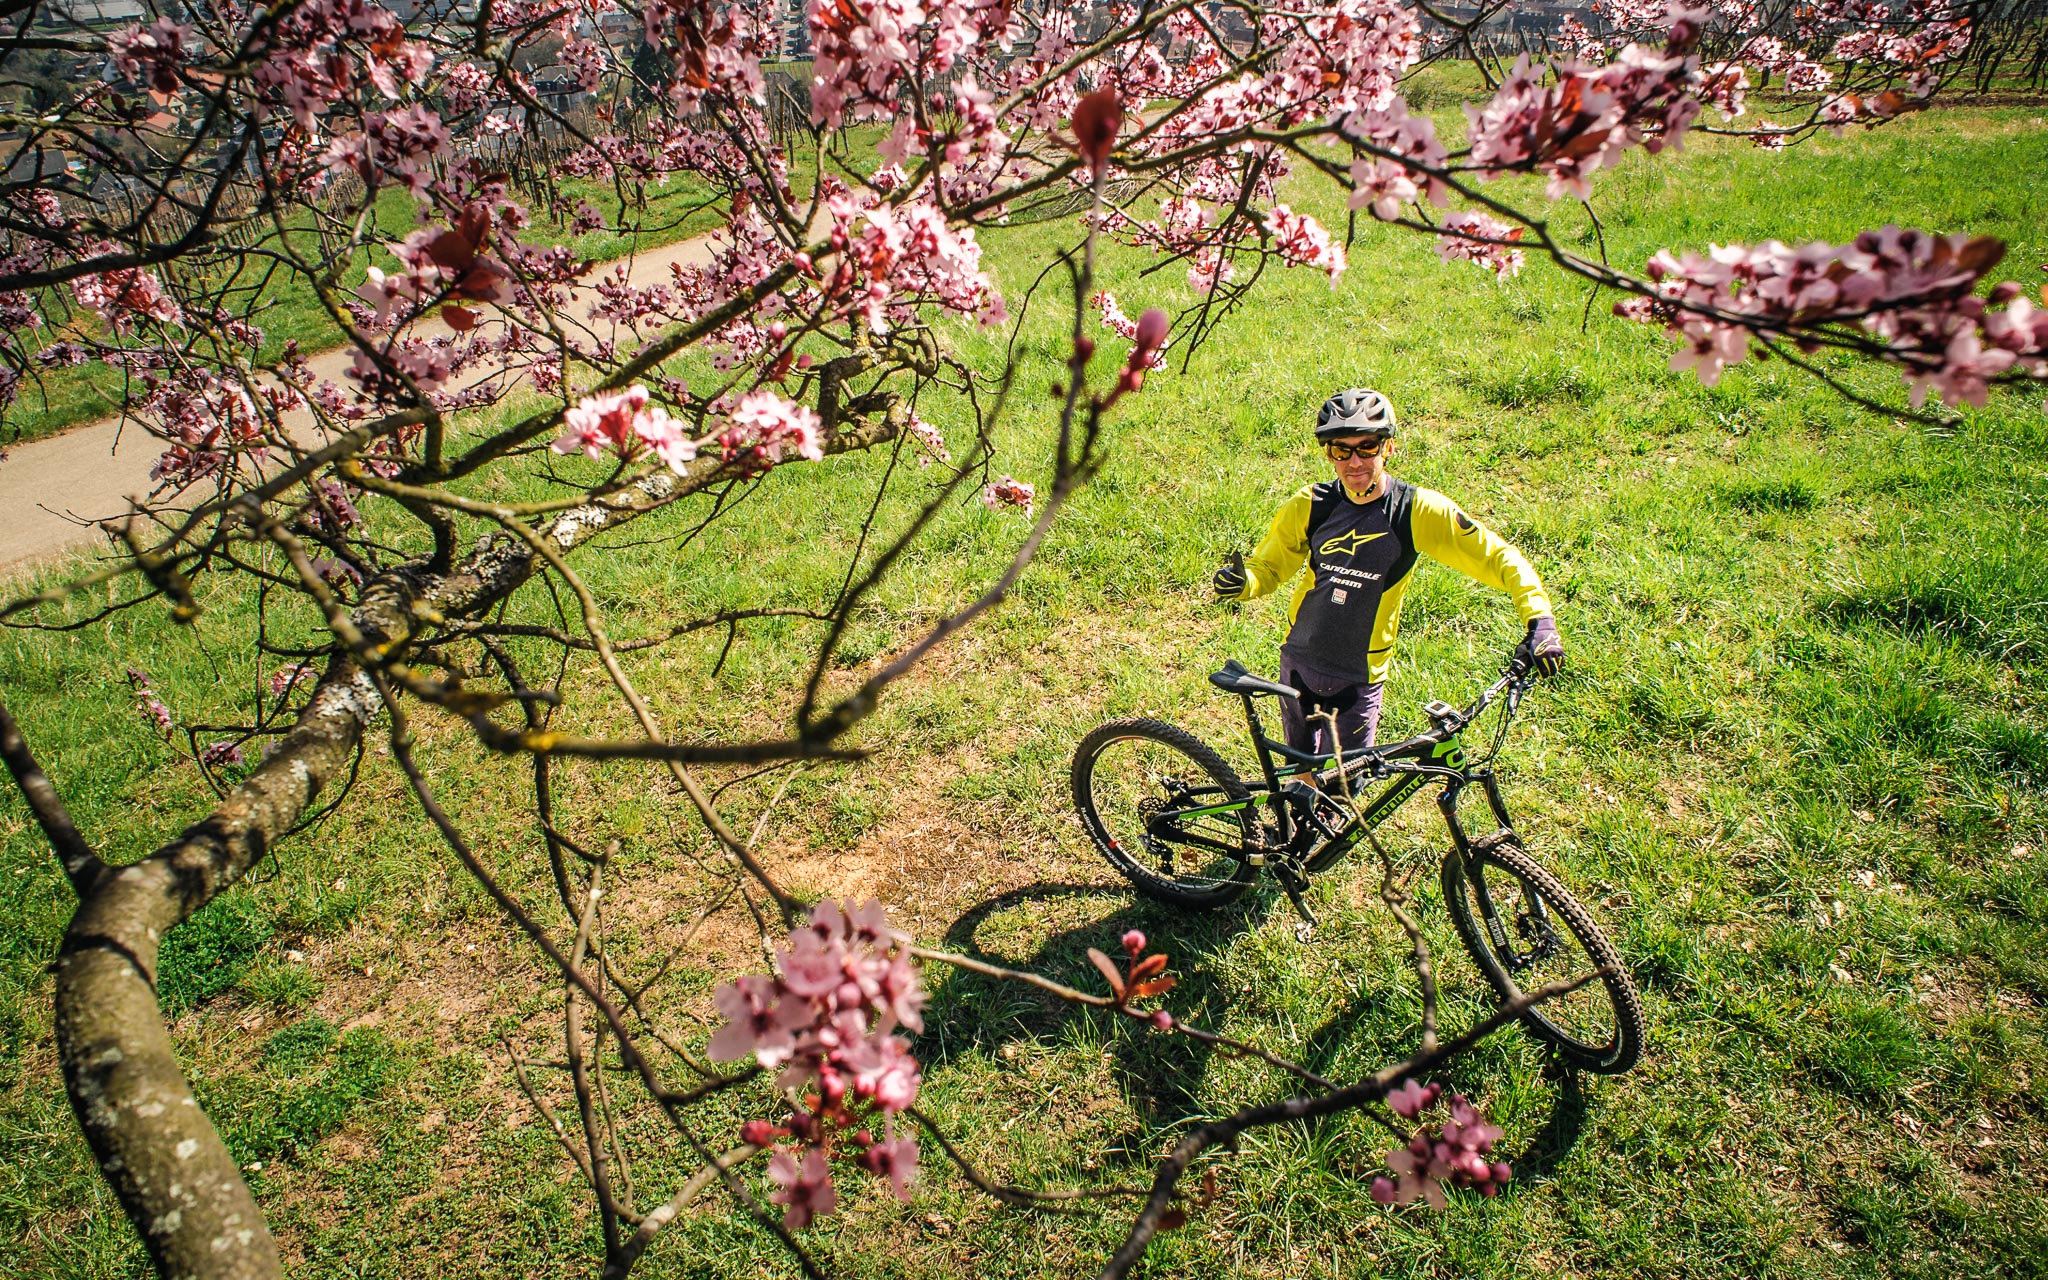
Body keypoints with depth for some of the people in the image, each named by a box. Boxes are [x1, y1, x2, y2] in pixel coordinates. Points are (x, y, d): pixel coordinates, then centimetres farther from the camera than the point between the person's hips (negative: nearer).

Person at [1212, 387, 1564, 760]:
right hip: (1299, 663, 2)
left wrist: (1540, 620, -24)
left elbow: (1500, 558, -11)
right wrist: (1241, 582, -22)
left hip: (1359, 679, -2)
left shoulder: (1418, 510, -15)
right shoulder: (1309, 505, -9)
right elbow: (1268, 567, 1)